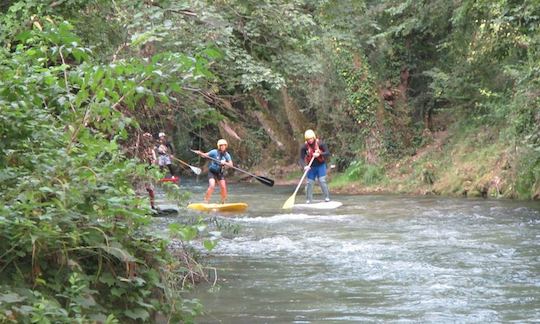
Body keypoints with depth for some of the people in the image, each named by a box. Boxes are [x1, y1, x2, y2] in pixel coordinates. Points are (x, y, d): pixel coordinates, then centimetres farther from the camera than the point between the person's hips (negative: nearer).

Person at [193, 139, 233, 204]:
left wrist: (224, 163, -28)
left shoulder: (227, 155, -1)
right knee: (212, 186, -20)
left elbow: (231, 165, -9)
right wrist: (200, 153, -33)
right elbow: (205, 155, -12)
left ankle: (223, 203, 15)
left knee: (223, 187, -3)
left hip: (220, 173, 4)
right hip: (212, 172, -4)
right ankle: (206, 202, -11)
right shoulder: (214, 152, -10)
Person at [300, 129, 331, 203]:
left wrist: (319, 154, -33)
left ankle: (327, 197, 0)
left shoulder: (320, 143, -14)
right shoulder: (304, 147, -12)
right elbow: (301, 159, -13)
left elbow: (328, 153, -16)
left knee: (322, 181, -12)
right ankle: (309, 199, 12)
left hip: (321, 165, -2)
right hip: (311, 166, 2)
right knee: (309, 182, 1)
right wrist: (305, 166, -32)